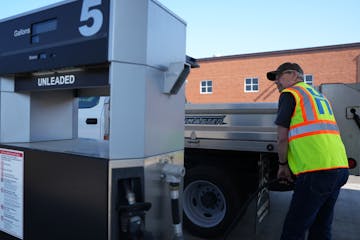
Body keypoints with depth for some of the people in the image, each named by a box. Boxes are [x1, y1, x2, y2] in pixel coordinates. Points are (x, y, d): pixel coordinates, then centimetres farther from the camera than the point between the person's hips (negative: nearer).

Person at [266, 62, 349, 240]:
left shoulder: (290, 93, -1)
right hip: (340, 167, 9)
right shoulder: (319, 95, 24)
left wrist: (282, 165, 8)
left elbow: (282, 137, -6)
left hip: (316, 171, -9)